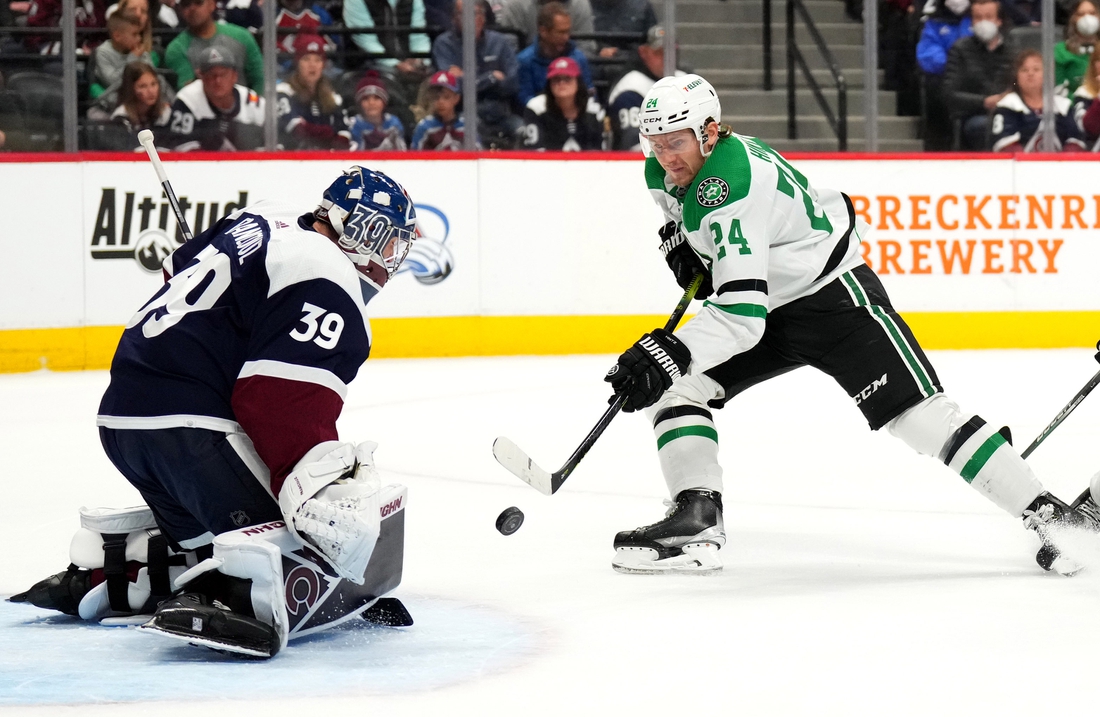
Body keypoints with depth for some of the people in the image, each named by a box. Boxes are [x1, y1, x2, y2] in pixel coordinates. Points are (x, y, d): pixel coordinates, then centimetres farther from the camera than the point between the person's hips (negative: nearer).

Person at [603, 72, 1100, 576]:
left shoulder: (731, 186, -32)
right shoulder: (666, 169, -5)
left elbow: (740, 316, -39)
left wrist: (668, 353, -49)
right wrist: (678, 237, 6)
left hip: (835, 296, -9)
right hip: (771, 307, 9)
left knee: (918, 412, -16)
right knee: (675, 389, -6)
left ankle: (1045, 514, -11)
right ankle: (697, 521, -12)